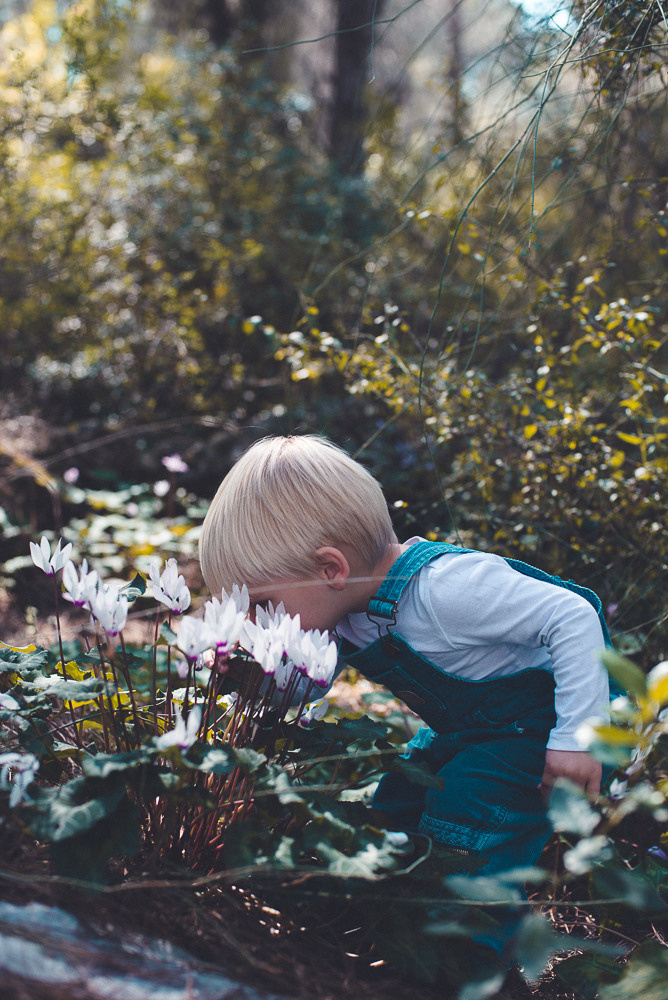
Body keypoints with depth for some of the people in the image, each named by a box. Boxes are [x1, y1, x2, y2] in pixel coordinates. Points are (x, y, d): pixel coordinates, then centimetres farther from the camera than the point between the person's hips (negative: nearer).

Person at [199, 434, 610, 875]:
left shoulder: (446, 588, -37)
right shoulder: (341, 605, -8)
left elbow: (575, 619, -33)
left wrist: (576, 737, -31)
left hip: (542, 721, -9)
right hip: (467, 730, 9)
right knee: (394, 812, 7)